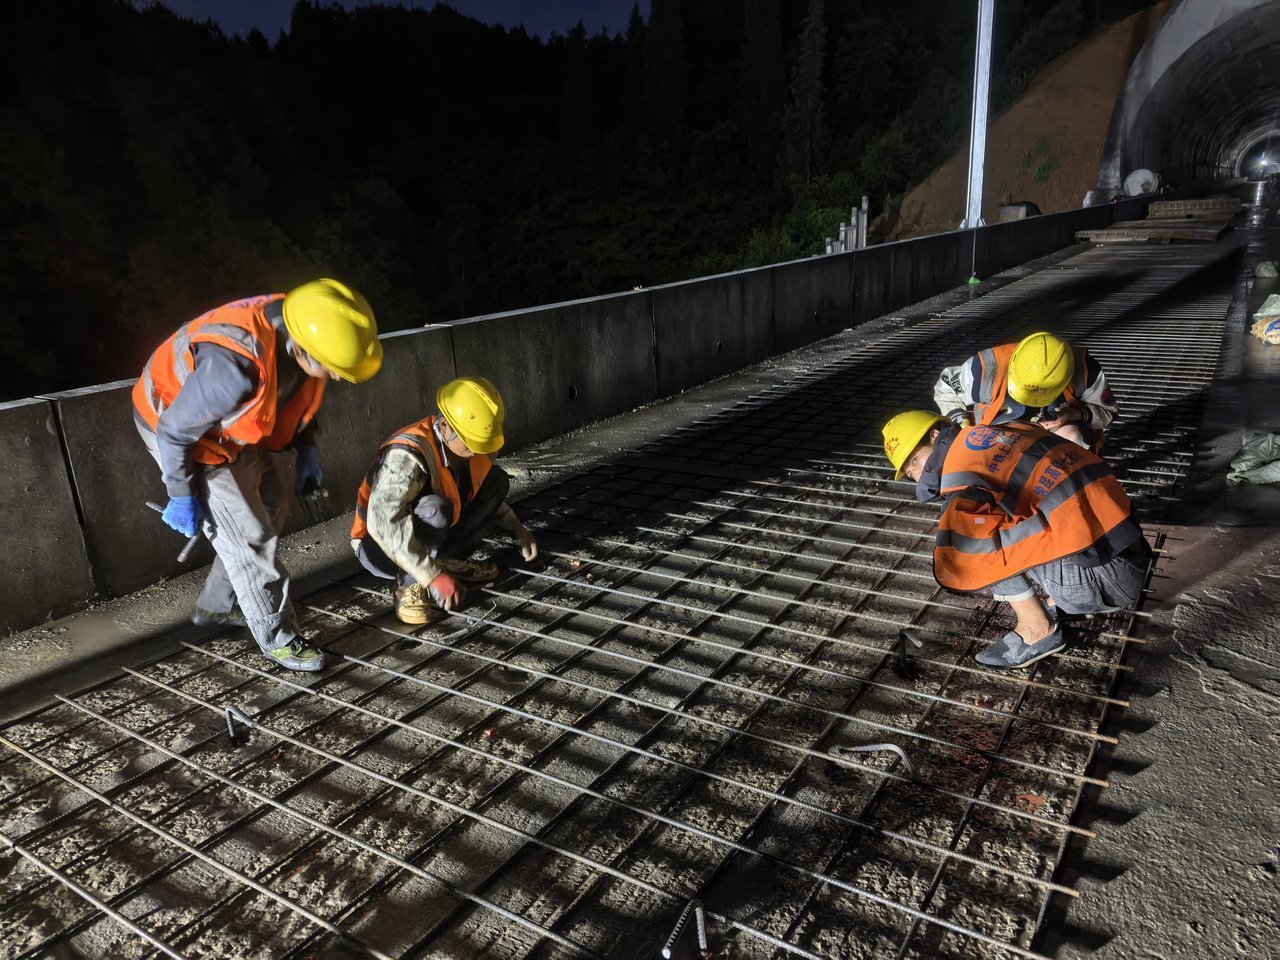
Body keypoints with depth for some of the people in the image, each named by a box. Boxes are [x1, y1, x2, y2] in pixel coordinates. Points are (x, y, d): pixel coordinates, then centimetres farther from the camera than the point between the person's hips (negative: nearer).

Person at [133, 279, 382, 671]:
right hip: (181, 429, -8)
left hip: (234, 422, 8)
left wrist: (305, 449, 1)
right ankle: (277, 637, 9)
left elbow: (296, 394, 3)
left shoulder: (299, 332, -20)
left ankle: (218, 605, 33)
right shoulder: (235, 368, -43)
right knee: (247, 534, -7)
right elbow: (174, 430, -28)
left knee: (271, 510, 14)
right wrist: (182, 496, -17)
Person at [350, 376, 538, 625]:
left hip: (423, 539, 8)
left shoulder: (460, 443, -7)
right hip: (382, 548, -8)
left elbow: (487, 490, 13)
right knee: (434, 509, -39)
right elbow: (383, 522, -41)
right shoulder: (406, 455, -31)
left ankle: (449, 560, 0)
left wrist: (516, 528, 4)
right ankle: (410, 585, -19)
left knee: (497, 480, -2)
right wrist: (433, 576, -43)